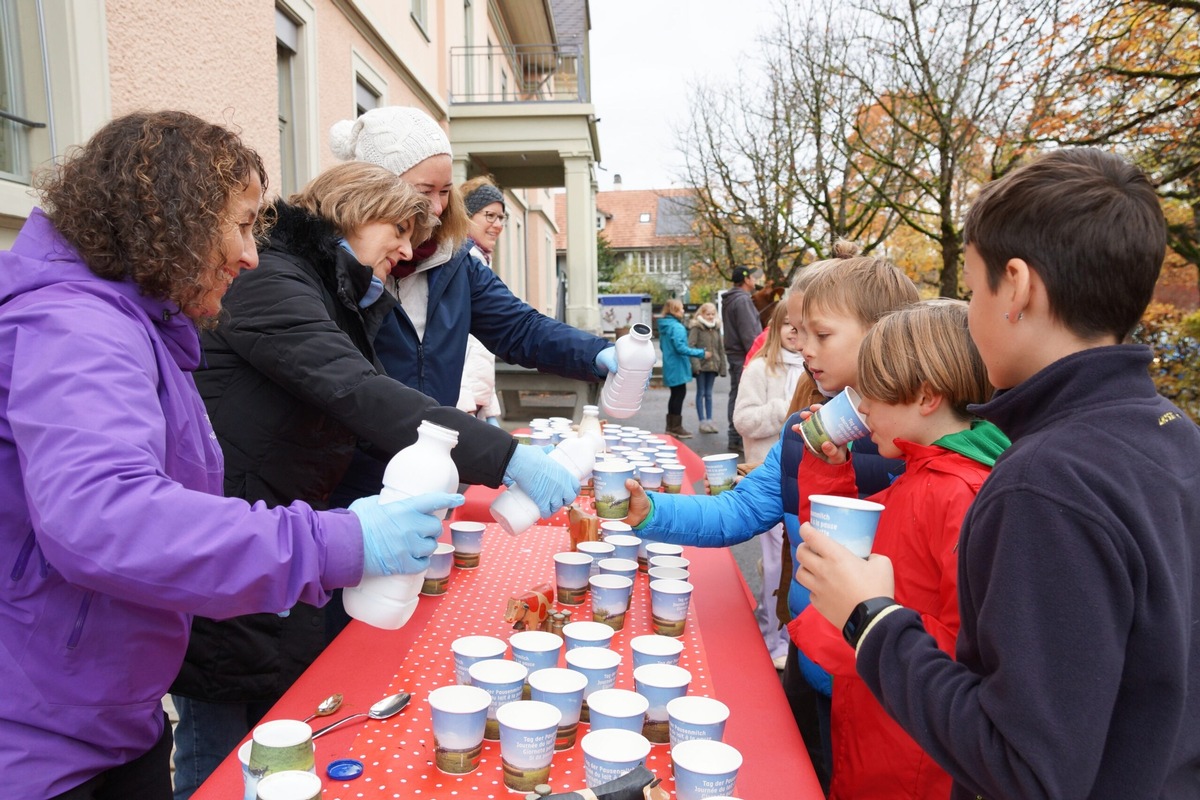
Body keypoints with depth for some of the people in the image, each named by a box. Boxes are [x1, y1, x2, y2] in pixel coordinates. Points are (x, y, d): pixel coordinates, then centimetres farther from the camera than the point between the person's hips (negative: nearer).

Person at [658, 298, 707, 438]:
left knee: (675, 394, 16)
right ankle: (676, 427, 2)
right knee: (680, 394, -2)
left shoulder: (664, 327, 11)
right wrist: (701, 353, -19)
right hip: (677, 367, -9)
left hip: (670, 367, 9)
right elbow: (680, 348, -23)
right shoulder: (677, 327, -18)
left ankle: (671, 426, 22)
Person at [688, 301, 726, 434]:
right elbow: (690, 346, -14)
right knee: (701, 393, 3)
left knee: (709, 394, 11)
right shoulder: (696, 328, -6)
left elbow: (721, 348, 13)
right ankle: (702, 421, 6)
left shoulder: (716, 328, 11)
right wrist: (695, 364, -24)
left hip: (713, 365, 5)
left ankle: (709, 420, 16)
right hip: (701, 365, -5)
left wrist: (722, 367, 9)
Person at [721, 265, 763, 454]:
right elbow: (748, 333, -19)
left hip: (734, 354, 10)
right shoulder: (742, 300, -14)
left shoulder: (729, 300, 17)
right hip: (744, 356, -10)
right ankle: (739, 439, -9)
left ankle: (735, 438, 18)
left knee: (736, 396, 13)